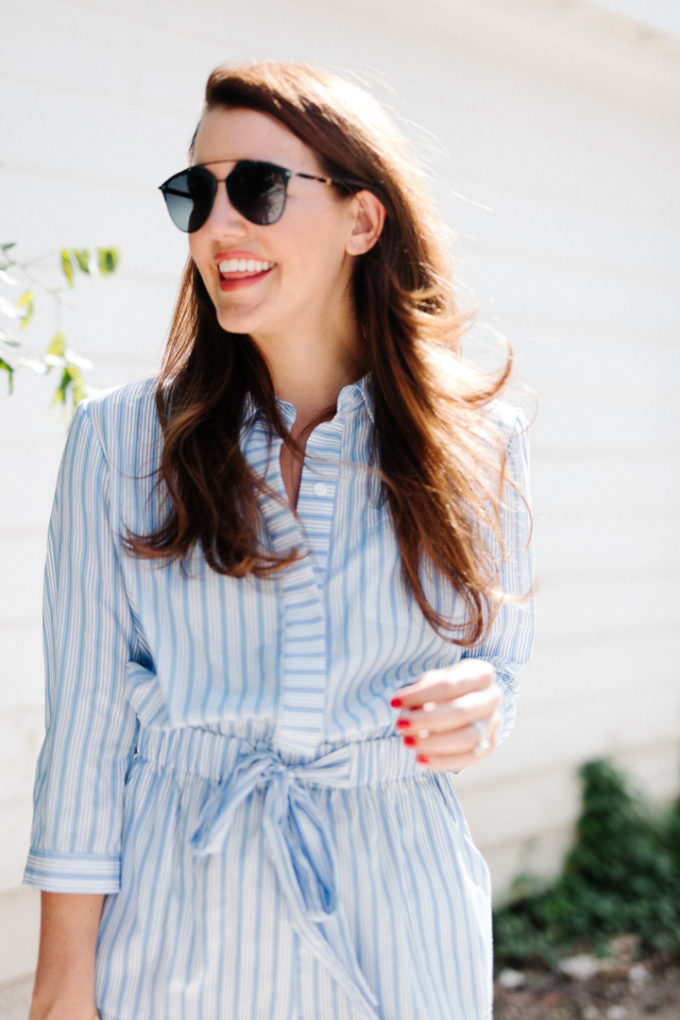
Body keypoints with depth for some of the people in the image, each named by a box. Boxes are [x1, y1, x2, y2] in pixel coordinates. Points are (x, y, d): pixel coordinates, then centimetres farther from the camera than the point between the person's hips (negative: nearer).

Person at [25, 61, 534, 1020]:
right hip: (175, 917, -1)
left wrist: (478, 709, -14)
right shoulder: (120, 437, -5)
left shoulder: (478, 444, -2)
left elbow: (500, 659, 9)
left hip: (396, 925, 2)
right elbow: (87, 719, -5)